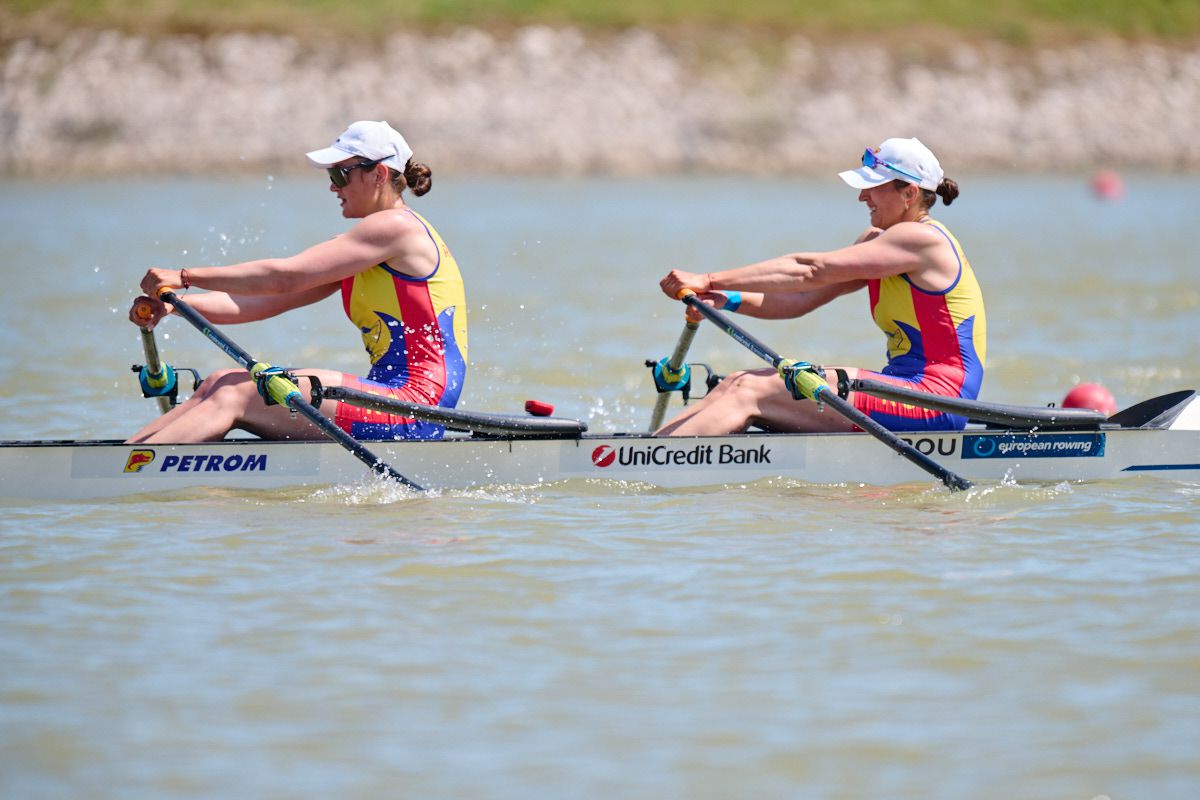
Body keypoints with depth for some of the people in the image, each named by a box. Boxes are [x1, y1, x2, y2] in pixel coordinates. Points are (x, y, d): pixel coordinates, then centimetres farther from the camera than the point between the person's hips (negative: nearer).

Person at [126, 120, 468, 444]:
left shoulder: (396, 227, -9)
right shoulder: (361, 250, 20)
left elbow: (284, 277, -15)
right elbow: (272, 301, 13)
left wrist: (186, 277, -12)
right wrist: (176, 303, 1)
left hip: (412, 406, -9)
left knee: (234, 396, -15)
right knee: (220, 383, 3)